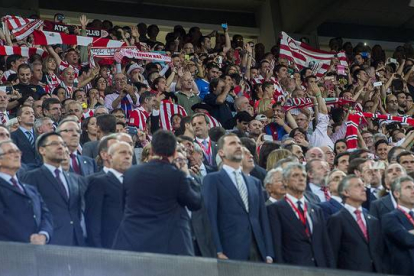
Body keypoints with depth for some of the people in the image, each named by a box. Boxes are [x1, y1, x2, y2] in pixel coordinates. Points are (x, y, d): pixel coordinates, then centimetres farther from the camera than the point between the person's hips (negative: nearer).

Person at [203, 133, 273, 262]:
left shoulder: (255, 182, 21)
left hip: (258, 252, 5)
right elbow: (210, 218, -5)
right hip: (230, 253, -5)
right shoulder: (212, 179, 4)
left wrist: (268, 254, 7)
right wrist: (218, 252, -15)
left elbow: (263, 219, 16)